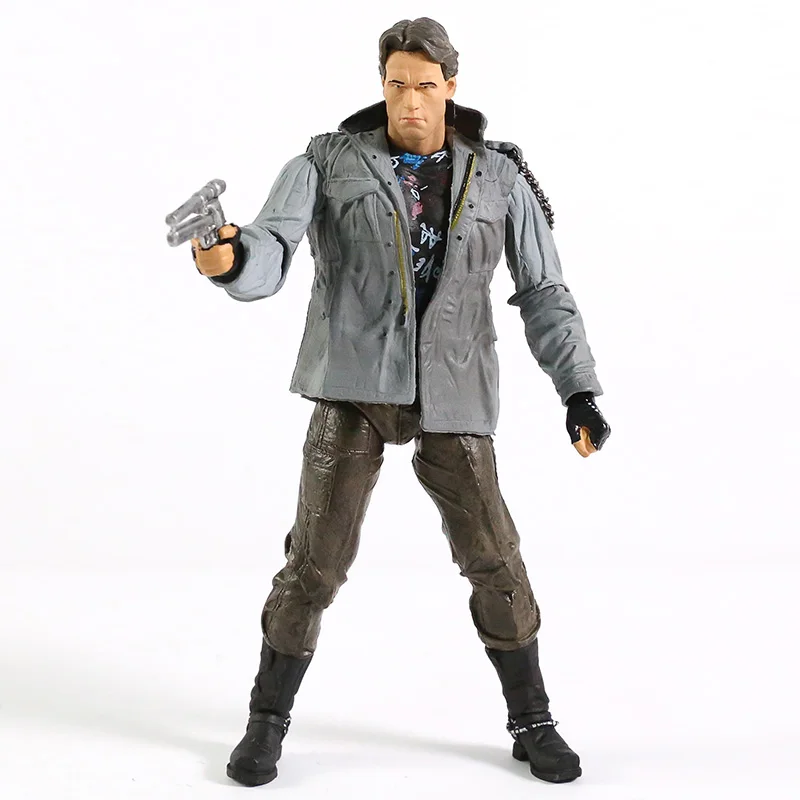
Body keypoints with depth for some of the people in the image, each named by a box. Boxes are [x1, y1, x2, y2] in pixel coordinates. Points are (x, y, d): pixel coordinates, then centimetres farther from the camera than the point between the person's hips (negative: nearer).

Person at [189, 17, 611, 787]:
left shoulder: (498, 176, 2)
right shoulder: (327, 163, -2)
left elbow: (544, 293, 3)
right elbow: (268, 255, -17)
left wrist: (580, 391, -9)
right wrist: (227, 257, -43)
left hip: (449, 393, 1)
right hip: (354, 385, -1)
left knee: (494, 562, 0)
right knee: (315, 560, -4)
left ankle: (532, 724, 19)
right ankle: (267, 722, 16)